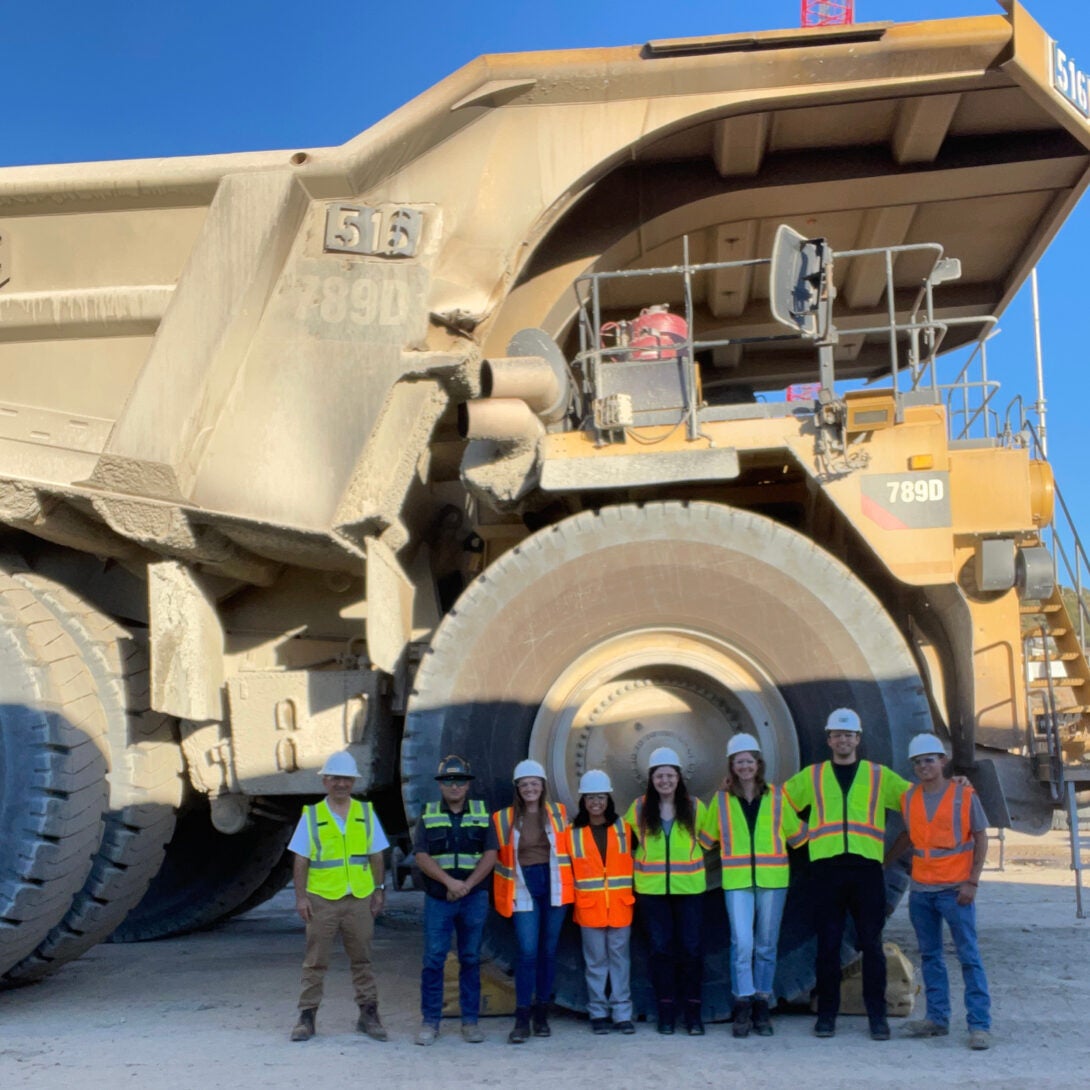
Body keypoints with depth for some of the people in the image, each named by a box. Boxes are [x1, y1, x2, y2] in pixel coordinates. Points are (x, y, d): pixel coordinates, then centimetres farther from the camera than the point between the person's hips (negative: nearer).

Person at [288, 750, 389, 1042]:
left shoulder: (366, 812, 8)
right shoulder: (311, 815, 3)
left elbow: (376, 856, 10)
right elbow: (301, 860, 1)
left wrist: (380, 890, 5)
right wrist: (300, 896, -5)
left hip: (360, 898, 2)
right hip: (321, 898, -1)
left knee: (362, 959, 7)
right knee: (315, 961, 3)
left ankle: (368, 1014, 15)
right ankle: (307, 1016, 10)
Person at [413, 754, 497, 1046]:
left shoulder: (482, 814, 7)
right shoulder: (428, 815, 5)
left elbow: (490, 855, 0)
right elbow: (422, 856, -4)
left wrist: (467, 885, -12)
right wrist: (449, 881, -16)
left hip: (474, 898, 1)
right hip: (437, 899, 0)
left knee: (471, 959, 6)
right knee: (433, 959, -1)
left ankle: (470, 1021, 13)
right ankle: (430, 1022, 7)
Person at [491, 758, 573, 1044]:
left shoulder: (559, 813, 5)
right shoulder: (504, 819, 2)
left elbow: (569, 848, 12)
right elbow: (496, 857, 7)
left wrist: (570, 883, 6)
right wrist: (504, 893, 2)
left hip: (553, 887, 2)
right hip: (524, 890, -2)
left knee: (548, 951, 7)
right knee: (527, 952, -10)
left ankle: (542, 1014, 17)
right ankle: (522, 1019, -5)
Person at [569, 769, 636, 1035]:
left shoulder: (623, 828, 5)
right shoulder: (574, 833, 2)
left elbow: (632, 863, 9)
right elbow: (568, 870, 7)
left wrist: (631, 895, 4)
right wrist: (573, 897, 1)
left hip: (620, 905, 1)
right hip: (589, 906, -1)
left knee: (619, 958, 4)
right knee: (596, 960, 3)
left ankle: (623, 1013, 11)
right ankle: (598, 1013, 12)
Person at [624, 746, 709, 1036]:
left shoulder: (694, 807, -1)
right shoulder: (639, 809, -1)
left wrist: (690, 859, 9)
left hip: (688, 887, 0)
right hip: (651, 889, 0)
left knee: (691, 947, -2)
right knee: (660, 948, 4)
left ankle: (693, 1012, 8)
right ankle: (666, 1011, 13)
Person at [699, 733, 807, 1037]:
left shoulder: (776, 797, 6)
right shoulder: (722, 800, 6)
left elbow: (797, 835, 16)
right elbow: (706, 838, 16)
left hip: (772, 879, 1)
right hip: (737, 881, -1)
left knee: (766, 946, 6)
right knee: (742, 944, -11)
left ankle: (762, 1010, 16)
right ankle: (743, 1009, -2)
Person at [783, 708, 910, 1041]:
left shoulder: (879, 776, 13)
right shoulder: (811, 777, 14)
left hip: (867, 867, 0)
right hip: (827, 867, 0)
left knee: (871, 944, 1)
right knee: (827, 944, 3)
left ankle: (877, 1014, 11)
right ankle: (826, 1013, 12)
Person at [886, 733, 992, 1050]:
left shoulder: (964, 795, -5)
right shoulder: (909, 798, 7)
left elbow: (981, 838, -3)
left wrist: (972, 882, -9)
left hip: (955, 889, -5)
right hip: (920, 889, 5)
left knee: (969, 956, -5)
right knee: (930, 956, 10)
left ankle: (980, 1024, -2)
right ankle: (937, 1018, 17)